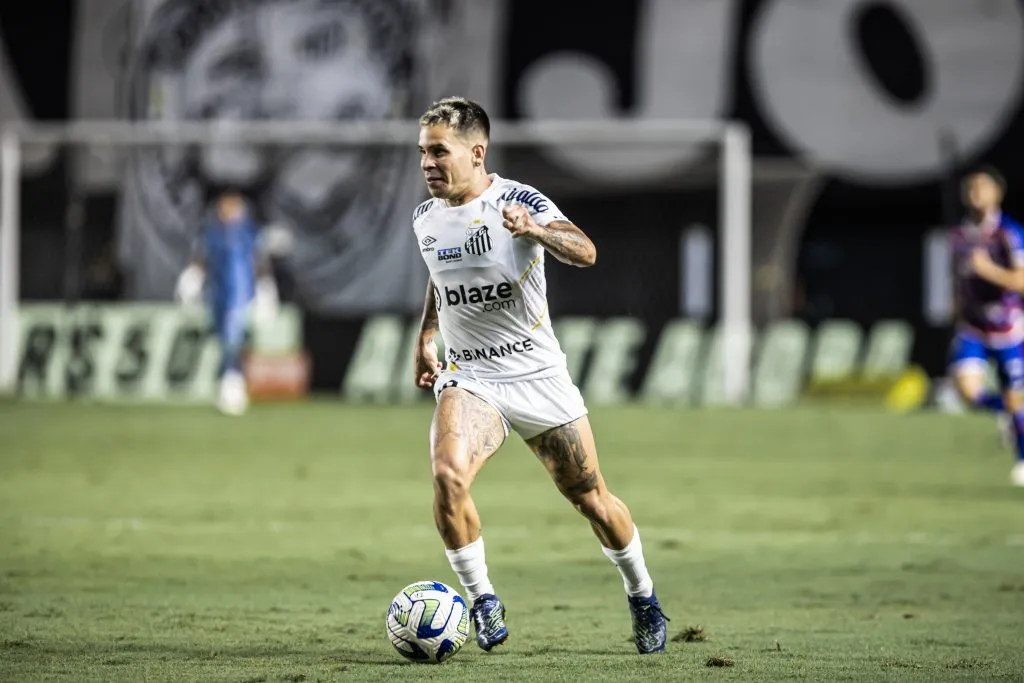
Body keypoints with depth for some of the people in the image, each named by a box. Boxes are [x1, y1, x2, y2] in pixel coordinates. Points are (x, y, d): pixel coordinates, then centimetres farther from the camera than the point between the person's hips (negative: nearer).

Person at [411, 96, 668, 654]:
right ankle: (481, 598, -9)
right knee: (448, 475, -26)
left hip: (538, 375, -3)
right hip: (468, 379, 3)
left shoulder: (519, 202, -14)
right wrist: (425, 338, 21)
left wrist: (536, 231, -51)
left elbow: (584, 252, -33)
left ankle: (642, 597, 30)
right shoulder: (426, 220, 3)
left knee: (591, 499, 5)